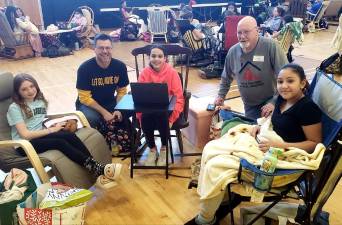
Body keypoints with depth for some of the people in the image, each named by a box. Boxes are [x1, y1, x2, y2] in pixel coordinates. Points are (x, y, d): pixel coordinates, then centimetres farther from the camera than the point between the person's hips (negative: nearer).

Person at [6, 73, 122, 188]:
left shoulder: (40, 101, 15)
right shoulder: (15, 108, -5)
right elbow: (25, 135, -13)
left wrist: (54, 124, 2)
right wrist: (52, 129, -12)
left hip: (42, 136, 6)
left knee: (69, 135, -27)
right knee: (60, 142, -34)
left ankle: (96, 166, -35)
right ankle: (97, 169, -41)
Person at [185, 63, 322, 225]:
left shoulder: (308, 108, -16)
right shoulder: (282, 99, 7)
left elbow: (315, 144, -14)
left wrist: (281, 145, -24)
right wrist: (258, 127, 2)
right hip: (267, 146, 9)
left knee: (215, 168, -17)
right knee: (211, 149, -1)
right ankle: (224, 197, 11)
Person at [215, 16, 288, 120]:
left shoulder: (270, 46, -17)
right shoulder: (233, 51, -1)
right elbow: (226, 78, 16)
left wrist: (275, 102, -21)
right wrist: (221, 95, 12)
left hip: (271, 103, -4)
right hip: (250, 107, 4)